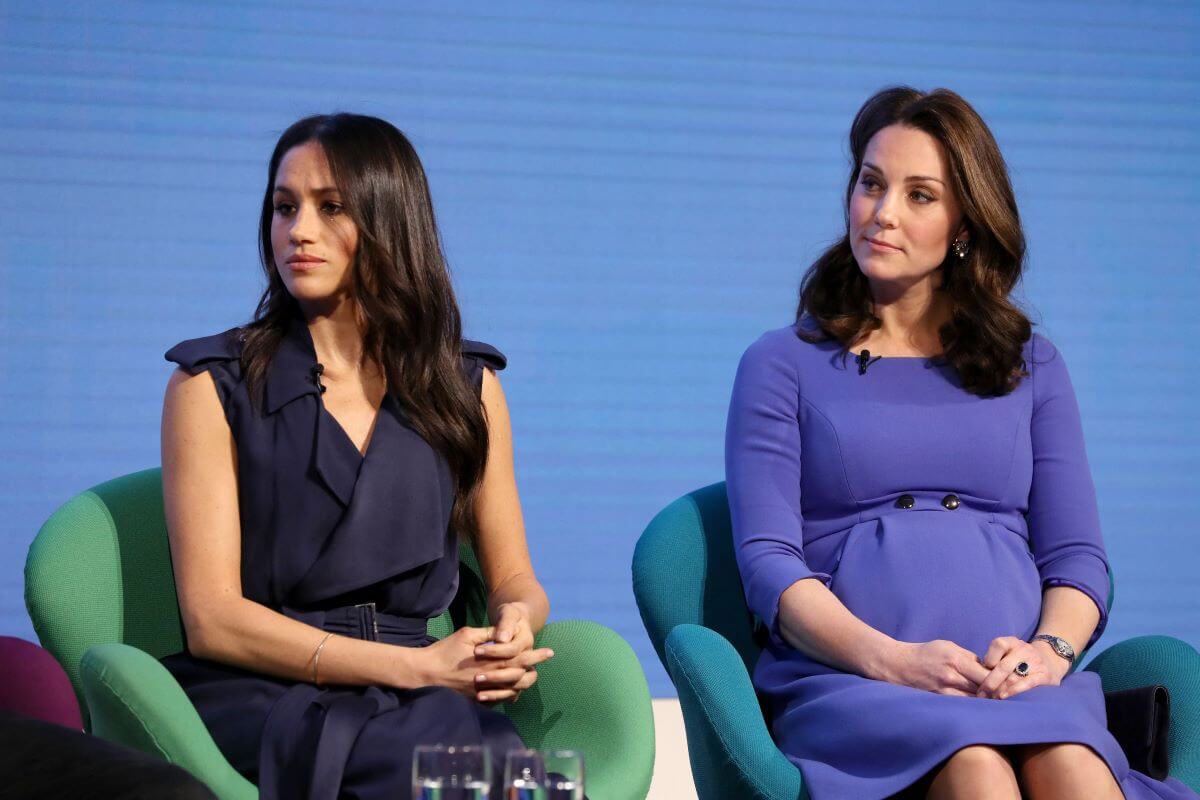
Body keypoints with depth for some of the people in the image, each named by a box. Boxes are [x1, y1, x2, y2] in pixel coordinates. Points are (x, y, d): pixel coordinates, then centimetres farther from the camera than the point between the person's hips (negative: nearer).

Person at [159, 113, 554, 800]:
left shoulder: (468, 387, 14)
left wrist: (516, 623, -9)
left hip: (417, 697, 4)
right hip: (257, 695, -3)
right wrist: (414, 666, -13)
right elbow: (212, 619, -4)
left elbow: (513, 576, 18)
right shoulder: (213, 385, 4)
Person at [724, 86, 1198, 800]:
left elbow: (1078, 558, 14)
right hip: (845, 684, -2)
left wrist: (1049, 650, -10)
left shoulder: (1032, 367, 23)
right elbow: (768, 561, 2)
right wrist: (892, 661, -16)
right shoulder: (782, 365, 15)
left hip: (1016, 680, 2)